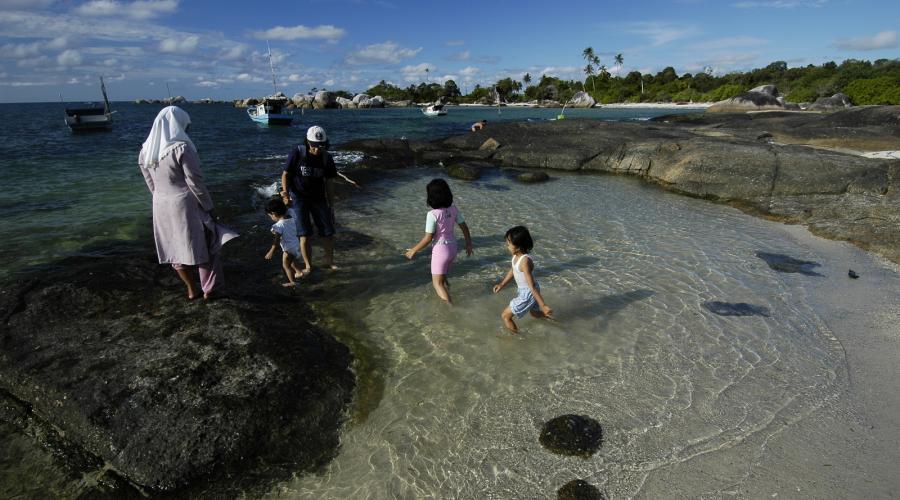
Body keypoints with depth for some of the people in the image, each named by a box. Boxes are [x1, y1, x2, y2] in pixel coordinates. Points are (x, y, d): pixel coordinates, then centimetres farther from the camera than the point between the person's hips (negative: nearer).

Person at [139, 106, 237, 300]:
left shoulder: (145, 150, 3)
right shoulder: (182, 148, -19)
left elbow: (152, 184, 10)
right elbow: (195, 182, -17)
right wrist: (209, 207, -7)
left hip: (161, 206, 7)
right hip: (186, 205, -7)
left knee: (174, 248, 18)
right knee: (203, 245, 10)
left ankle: (191, 289, 31)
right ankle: (208, 290, 20)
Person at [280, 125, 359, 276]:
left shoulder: (327, 158, -8)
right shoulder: (297, 153, -16)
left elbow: (329, 183, -1)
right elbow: (285, 174, -7)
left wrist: (331, 206, 0)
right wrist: (285, 193, -20)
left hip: (318, 197, 3)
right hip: (298, 197, -3)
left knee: (328, 232, 3)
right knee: (304, 233, -7)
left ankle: (329, 260, 25)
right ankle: (308, 266, 10)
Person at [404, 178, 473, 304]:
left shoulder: (433, 214, -22)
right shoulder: (453, 209, -4)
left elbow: (428, 238, -19)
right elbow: (464, 227, 3)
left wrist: (413, 250, -6)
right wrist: (469, 244, 17)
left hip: (440, 250, -7)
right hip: (452, 247, 7)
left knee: (437, 284, 4)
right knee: (442, 278, 27)